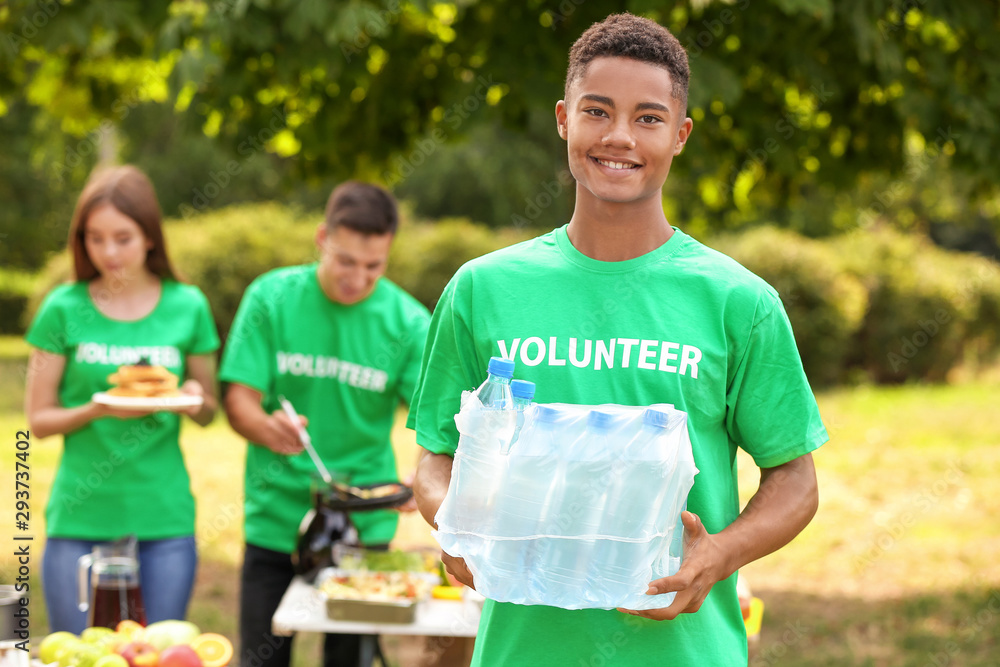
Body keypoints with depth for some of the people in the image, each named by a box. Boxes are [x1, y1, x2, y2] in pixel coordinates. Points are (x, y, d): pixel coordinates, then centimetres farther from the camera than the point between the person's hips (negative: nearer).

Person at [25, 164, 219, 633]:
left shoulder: (187, 306, 2)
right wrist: (97, 410, -16)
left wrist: (194, 398, -10)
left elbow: (208, 411, 12)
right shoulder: (64, 309, -1)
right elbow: (38, 419, 2)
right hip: (80, 520, -1)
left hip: (164, 520, 1)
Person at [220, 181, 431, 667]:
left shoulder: (406, 320, -5)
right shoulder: (272, 298, -4)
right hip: (275, 520, 0)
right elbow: (239, 398, -5)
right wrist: (266, 428, -28)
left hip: (364, 527, 0)